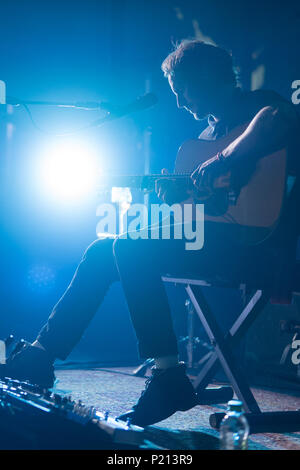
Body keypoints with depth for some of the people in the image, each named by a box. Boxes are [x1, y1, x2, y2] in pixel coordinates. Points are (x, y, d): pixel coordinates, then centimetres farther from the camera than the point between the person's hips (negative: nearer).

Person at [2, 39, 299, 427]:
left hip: (251, 242, -10)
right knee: (102, 252, 6)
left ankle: (168, 378, -23)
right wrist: (176, 194, 2)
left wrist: (219, 162, -28)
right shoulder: (209, 131, 24)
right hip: (214, 237, 10)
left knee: (131, 247, -26)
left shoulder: (255, 105, -5)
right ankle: (40, 355, 5)